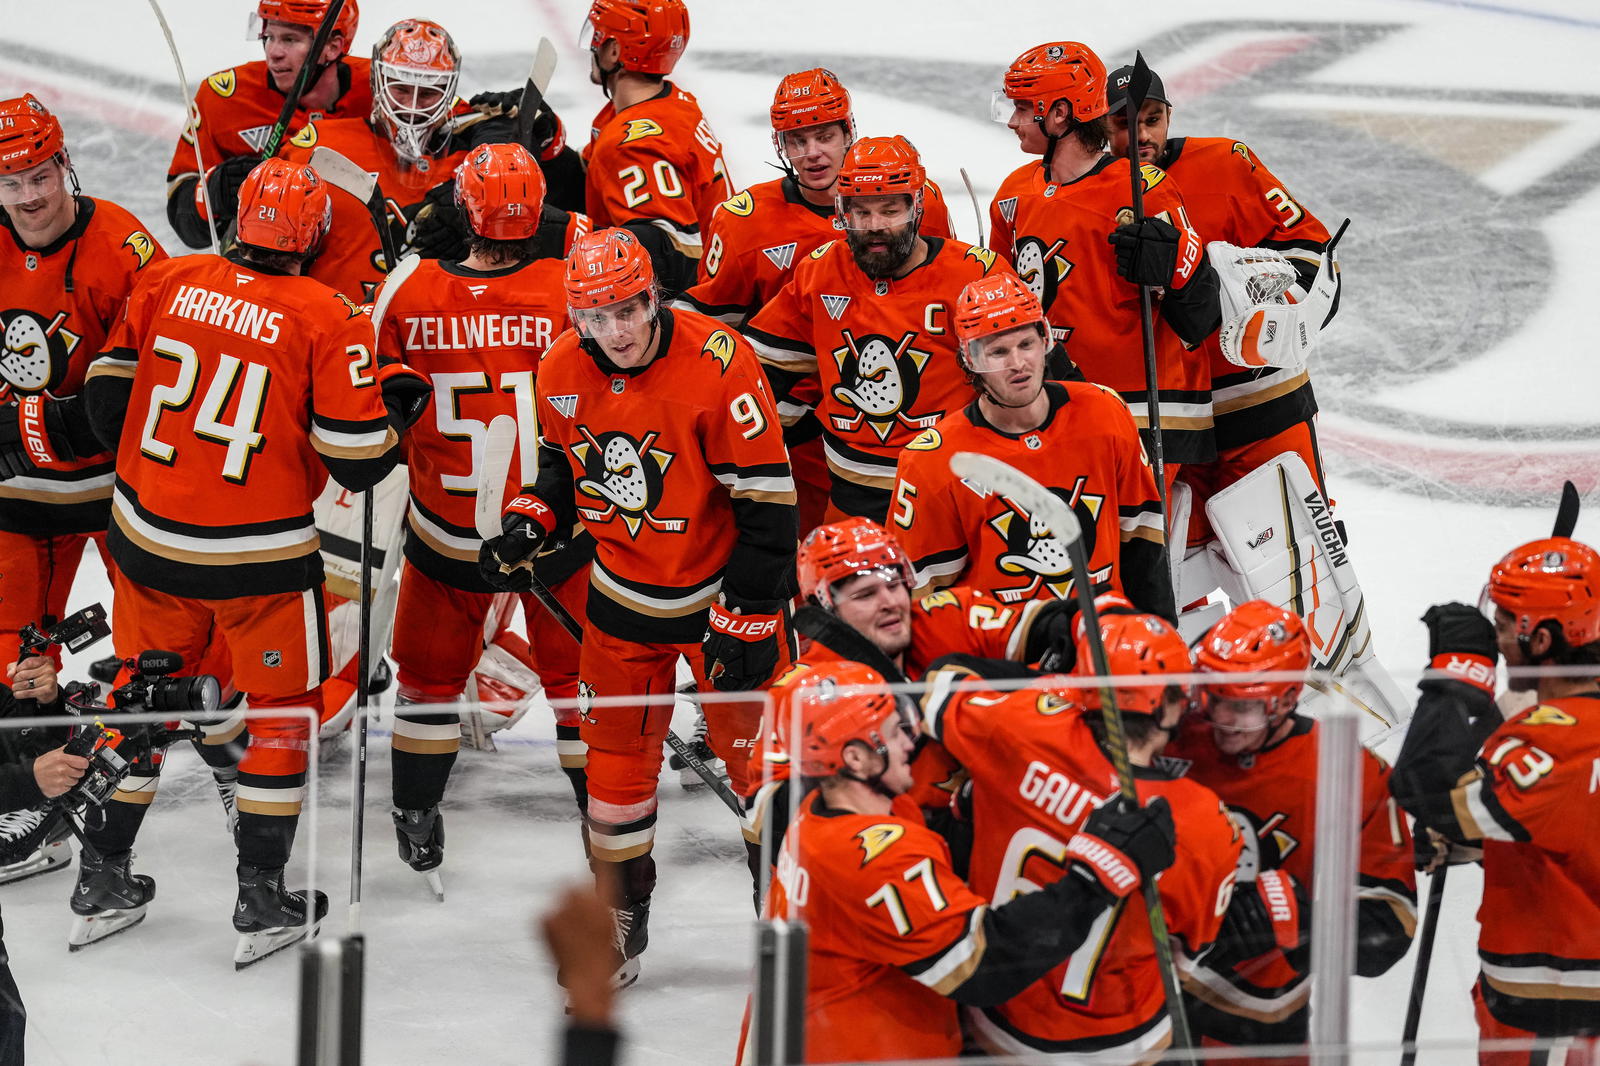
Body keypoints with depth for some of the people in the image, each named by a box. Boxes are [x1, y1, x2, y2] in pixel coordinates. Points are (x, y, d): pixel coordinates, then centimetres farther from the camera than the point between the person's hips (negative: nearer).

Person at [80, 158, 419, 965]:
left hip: (148, 536, 4)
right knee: (280, 706, 14)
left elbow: (109, 388, 5)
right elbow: (356, 459, -13)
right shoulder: (326, 318, -13)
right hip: (260, 557, -4)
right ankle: (262, 904, 17)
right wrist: (399, 402, 6)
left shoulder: (169, 283, -2)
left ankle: (102, 883, 27)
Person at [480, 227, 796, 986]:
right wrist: (528, 526, -3)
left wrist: (749, 618, -18)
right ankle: (619, 915, 24)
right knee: (616, 749, 9)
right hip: (624, 595, 4)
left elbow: (764, 496, -19)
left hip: (719, 590, -4)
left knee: (753, 746, -1)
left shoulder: (716, 363, -24)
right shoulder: (562, 373, -7)